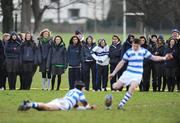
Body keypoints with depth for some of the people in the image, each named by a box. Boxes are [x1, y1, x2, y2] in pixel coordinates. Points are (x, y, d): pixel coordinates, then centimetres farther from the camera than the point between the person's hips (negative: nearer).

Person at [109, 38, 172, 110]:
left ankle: (121, 104, -21)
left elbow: (153, 57, 10)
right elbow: (122, 63, 3)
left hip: (138, 75, -1)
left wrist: (164, 58, -2)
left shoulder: (143, 51, 2)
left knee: (132, 88, -28)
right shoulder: (129, 52, -2)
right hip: (128, 73, 1)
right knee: (116, 86, -8)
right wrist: (113, 73, 3)